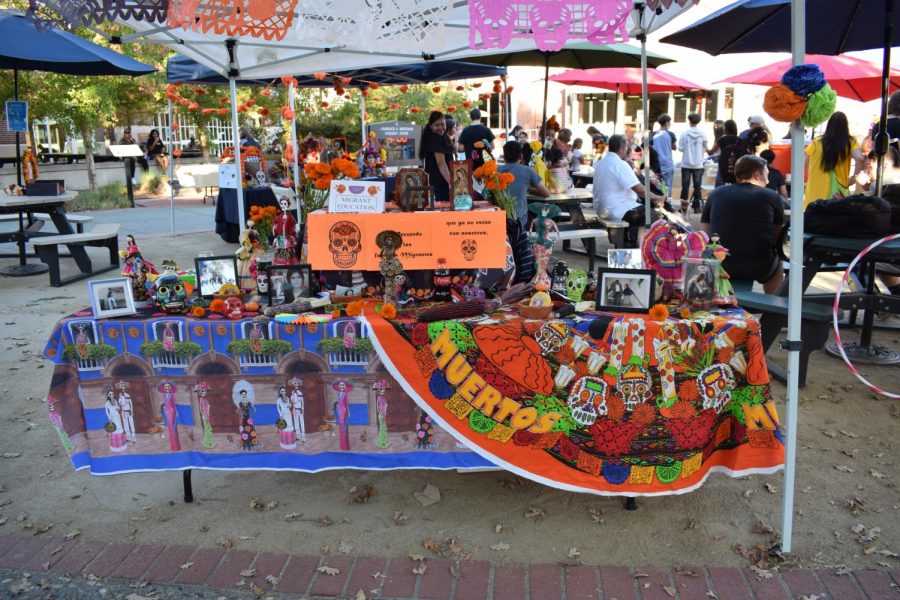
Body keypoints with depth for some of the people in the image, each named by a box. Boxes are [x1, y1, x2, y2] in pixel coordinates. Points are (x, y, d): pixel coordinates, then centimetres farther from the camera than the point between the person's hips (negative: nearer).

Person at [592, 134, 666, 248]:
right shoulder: (620, 164, -18)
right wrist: (657, 198, -6)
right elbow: (639, 189, -20)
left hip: (601, 209, 10)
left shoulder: (601, 162, 9)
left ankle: (628, 242, 27)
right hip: (616, 211, -10)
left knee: (637, 210, 27)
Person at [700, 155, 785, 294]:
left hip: (720, 267, 1)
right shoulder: (772, 197, 0)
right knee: (777, 261, 33)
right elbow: (777, 239, 7)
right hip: (759, 268, -1)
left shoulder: (716, 194, 4)